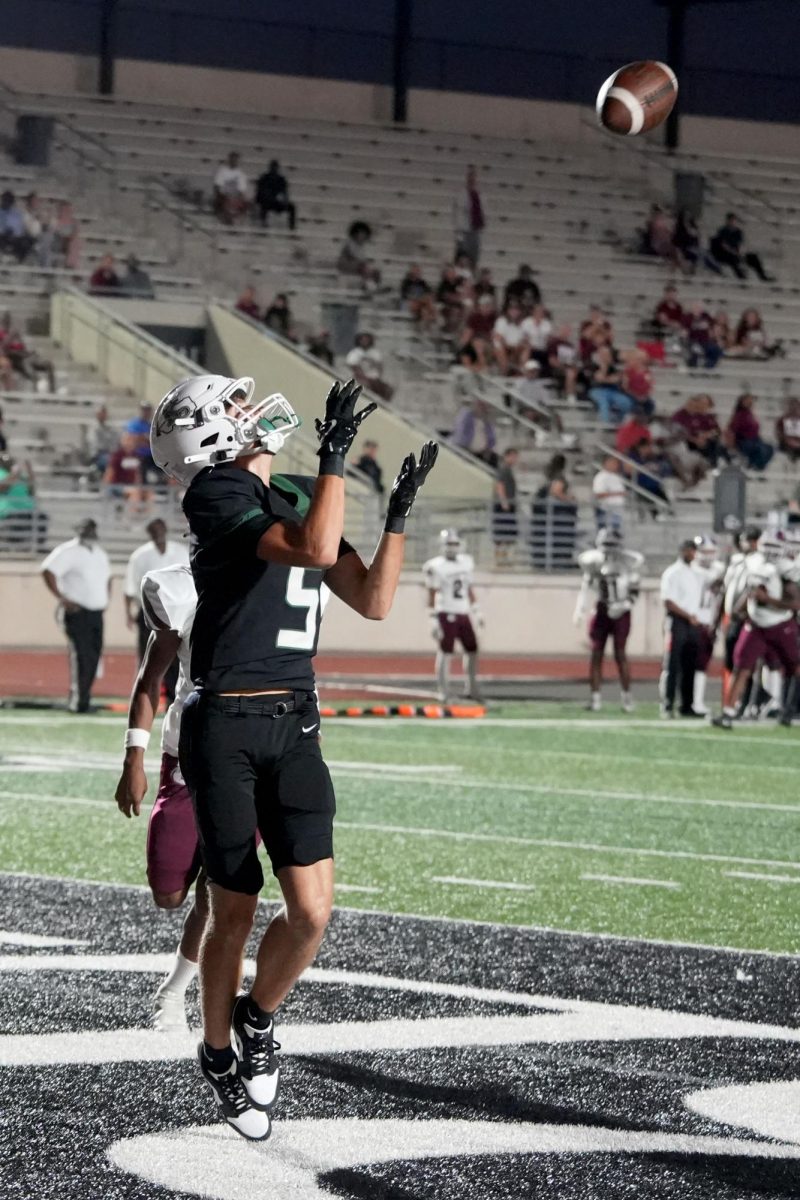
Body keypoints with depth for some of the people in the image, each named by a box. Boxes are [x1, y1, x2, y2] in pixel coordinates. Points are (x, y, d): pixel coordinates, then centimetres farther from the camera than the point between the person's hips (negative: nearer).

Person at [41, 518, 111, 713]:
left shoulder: (100, 554, 16)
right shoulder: (68, 552, -9)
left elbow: (107, 578, 32)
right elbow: (48, 571, -17)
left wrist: (106, 599, 17)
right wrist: (62, 598, -18)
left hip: (97, 612, 7)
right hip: (77, 612, -7)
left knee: (94, 655, 5)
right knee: (81, 656, -10)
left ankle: (83, 696, 13)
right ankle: (77, 700, -5)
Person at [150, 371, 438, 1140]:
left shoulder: (298, 497, 15)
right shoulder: (218, 496, -10)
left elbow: (372, 601, 14)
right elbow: (314, 549, -25)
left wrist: (400, 514, 6)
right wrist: (336, 455, -22)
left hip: (294, 728, 6)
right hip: (224, 728, -6)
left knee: (311, 909, -6)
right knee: (235, 912, 4)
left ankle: (258, 1019, 21)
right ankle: (219, 1054, 25)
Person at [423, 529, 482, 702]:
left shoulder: (465, 563, 11)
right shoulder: (436, 567, -9)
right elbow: (432, 595, -9)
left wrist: (476, 612, 17)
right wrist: (433, 620, -13)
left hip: (463, 614, 7)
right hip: (446, 614, -7)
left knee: (472, 649, 8)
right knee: (445, 652, -5)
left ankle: (471, 689, 19)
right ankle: (443, 692, -1)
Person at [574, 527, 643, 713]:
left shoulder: (629, 563, -11)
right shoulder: (593, 563, -3)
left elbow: (634, 591, -3)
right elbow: (585, 588, 4)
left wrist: (623, 606, -17)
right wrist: (579, 611, -6)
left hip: (620, 613, -3)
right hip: (602, 611, 3)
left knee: (620, 654, -4)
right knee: (597, 654, 2)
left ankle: (627, 696, 6)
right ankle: (595, 697, 7)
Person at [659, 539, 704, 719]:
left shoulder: (697, 575, 16)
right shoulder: (672, 574, -6)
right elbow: (668, 602, -12)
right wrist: (689, 616, -15)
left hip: (693, 624, 7)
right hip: (677, 621, -7)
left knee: (690, 668, 8)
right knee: (672, 667, -8)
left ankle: (687, 706, 13)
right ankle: (667, 706, -6)